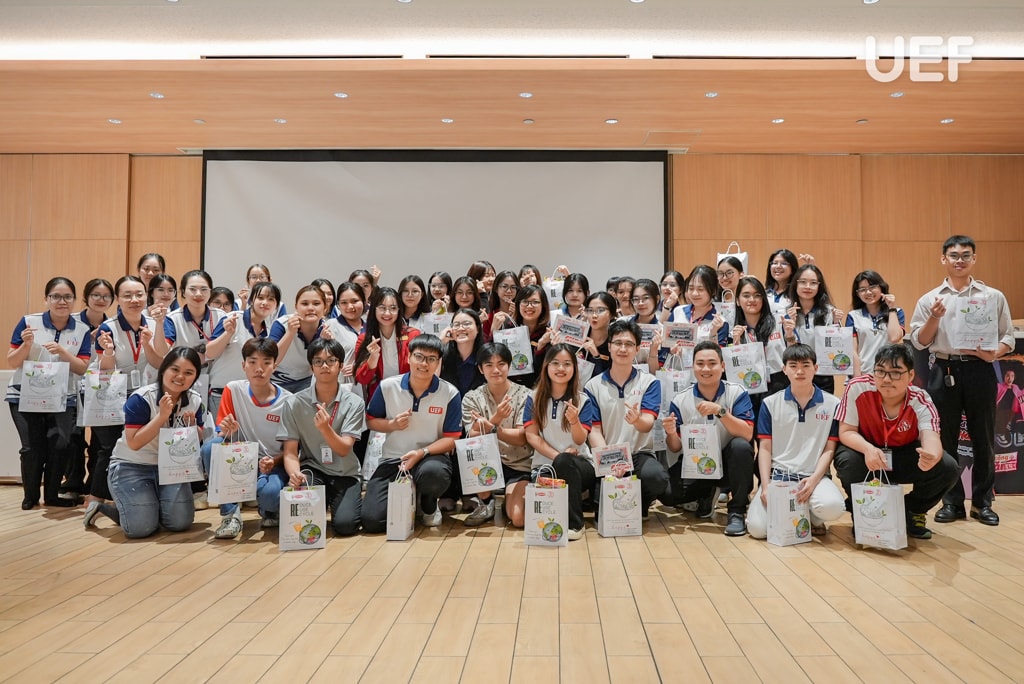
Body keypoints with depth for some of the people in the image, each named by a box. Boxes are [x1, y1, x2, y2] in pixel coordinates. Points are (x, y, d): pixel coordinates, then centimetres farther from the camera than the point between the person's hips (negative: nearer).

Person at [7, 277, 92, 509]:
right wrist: (26, 345, -20)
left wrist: (62, 351, -20)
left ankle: (52, 495, 9)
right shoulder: (29, 322, -5)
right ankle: (30, 496, 17)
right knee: (33, 448, -8)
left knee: (61, 445, -13)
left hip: (61, 399, 1)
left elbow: (82, 368, -5)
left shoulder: (82, 331, 0)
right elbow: (12, 362, -2)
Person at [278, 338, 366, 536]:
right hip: (311, 469, 1)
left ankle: (355, 500, 13)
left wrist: (325, 428, -34)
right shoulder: (294, 403, -5)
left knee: (344, 524, -23)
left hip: (345, 474, 0)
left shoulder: (353, 403, -7)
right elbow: (290, 451, -5)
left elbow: (344, 449, -14)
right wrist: (294, 473, -28)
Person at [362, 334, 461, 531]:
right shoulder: (387, 386, -2)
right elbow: (371, 420, 10)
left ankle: (429, 505, -1)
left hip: (431, 456, -1)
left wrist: (422, 453, -22)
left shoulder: (450, 394, -8)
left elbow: (451, 438, -6)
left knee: (433, 473, -41)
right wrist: (392, 425, -12)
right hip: (392, 459, 2)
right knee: (371, 520, -17)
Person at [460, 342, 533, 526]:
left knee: (518, 519, -24)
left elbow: (522, 438, -14)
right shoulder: (472, 398, -1)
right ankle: (485, 504, -5)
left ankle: (507, 499, 15)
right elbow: (473, 438, -13)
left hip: (520, 465, -2)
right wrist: (495, 419, -33)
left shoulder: (524, 395, -5)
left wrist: (491, 428, -31)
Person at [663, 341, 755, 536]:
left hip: (728, 462, -2)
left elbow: (747, 434, -21)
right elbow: (676, 448, -3)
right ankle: (706, 495, 13)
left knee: (740, 445, -34)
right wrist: (671, 434, -26)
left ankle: (737, 512, -16)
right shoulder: (680, 401, -5)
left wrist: (720, 411, -34)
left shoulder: (737, 393, -9)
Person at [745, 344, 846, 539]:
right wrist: (765, 485, -8)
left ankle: (812, 519, 4)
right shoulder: (770, 404, 6)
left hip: (814, 476, -1)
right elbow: (765, 448, 4)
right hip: (777, 475, 1)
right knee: (757, 528, -21)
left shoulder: (832, 404, 4)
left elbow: (829, 449, 3)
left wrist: (813, 480, -14)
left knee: (832, 506, -35)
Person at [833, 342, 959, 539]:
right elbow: (846, 432, -19)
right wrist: (868, 449, -42)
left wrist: (932, 456, -61)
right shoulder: (857, 388, -23)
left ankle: (913, 513, 7)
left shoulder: (921, 402, -19)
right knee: (848, 461, -35)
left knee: (948, 468, -22)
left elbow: (931, 438, -34)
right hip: (866, 452, -2)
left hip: (906, 455, 2)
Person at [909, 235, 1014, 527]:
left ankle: (982, 502, 19)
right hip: (945, 372, 0)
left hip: (980, 371, 0)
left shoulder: (994, 297, 6)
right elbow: (918, 342, 2)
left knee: (983, 438, 6)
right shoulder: (929, 299, 5)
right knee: (946, 438, 5)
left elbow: (1008, 336, 6)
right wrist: (934, 318, -13)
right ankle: (952, 501, 16)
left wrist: (994, 354, -13)